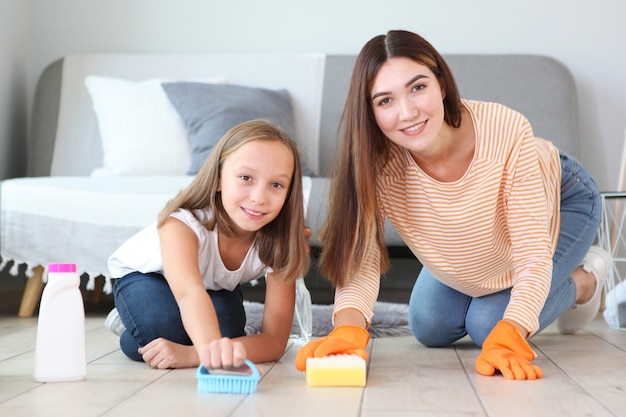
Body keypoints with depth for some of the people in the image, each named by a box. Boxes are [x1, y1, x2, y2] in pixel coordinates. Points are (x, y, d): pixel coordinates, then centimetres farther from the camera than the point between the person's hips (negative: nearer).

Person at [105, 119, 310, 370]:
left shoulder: (279, 243, -30)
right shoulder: (182, 224, -40)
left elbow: (275, 340, -35)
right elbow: (190, 292, -60)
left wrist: (193, 354, -51)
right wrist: (209, 346, -83)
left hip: (218, 286, 3)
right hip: (144, 275, -3)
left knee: (226, 331, -29)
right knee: (158, 331, -33)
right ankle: (126, 320, 2)